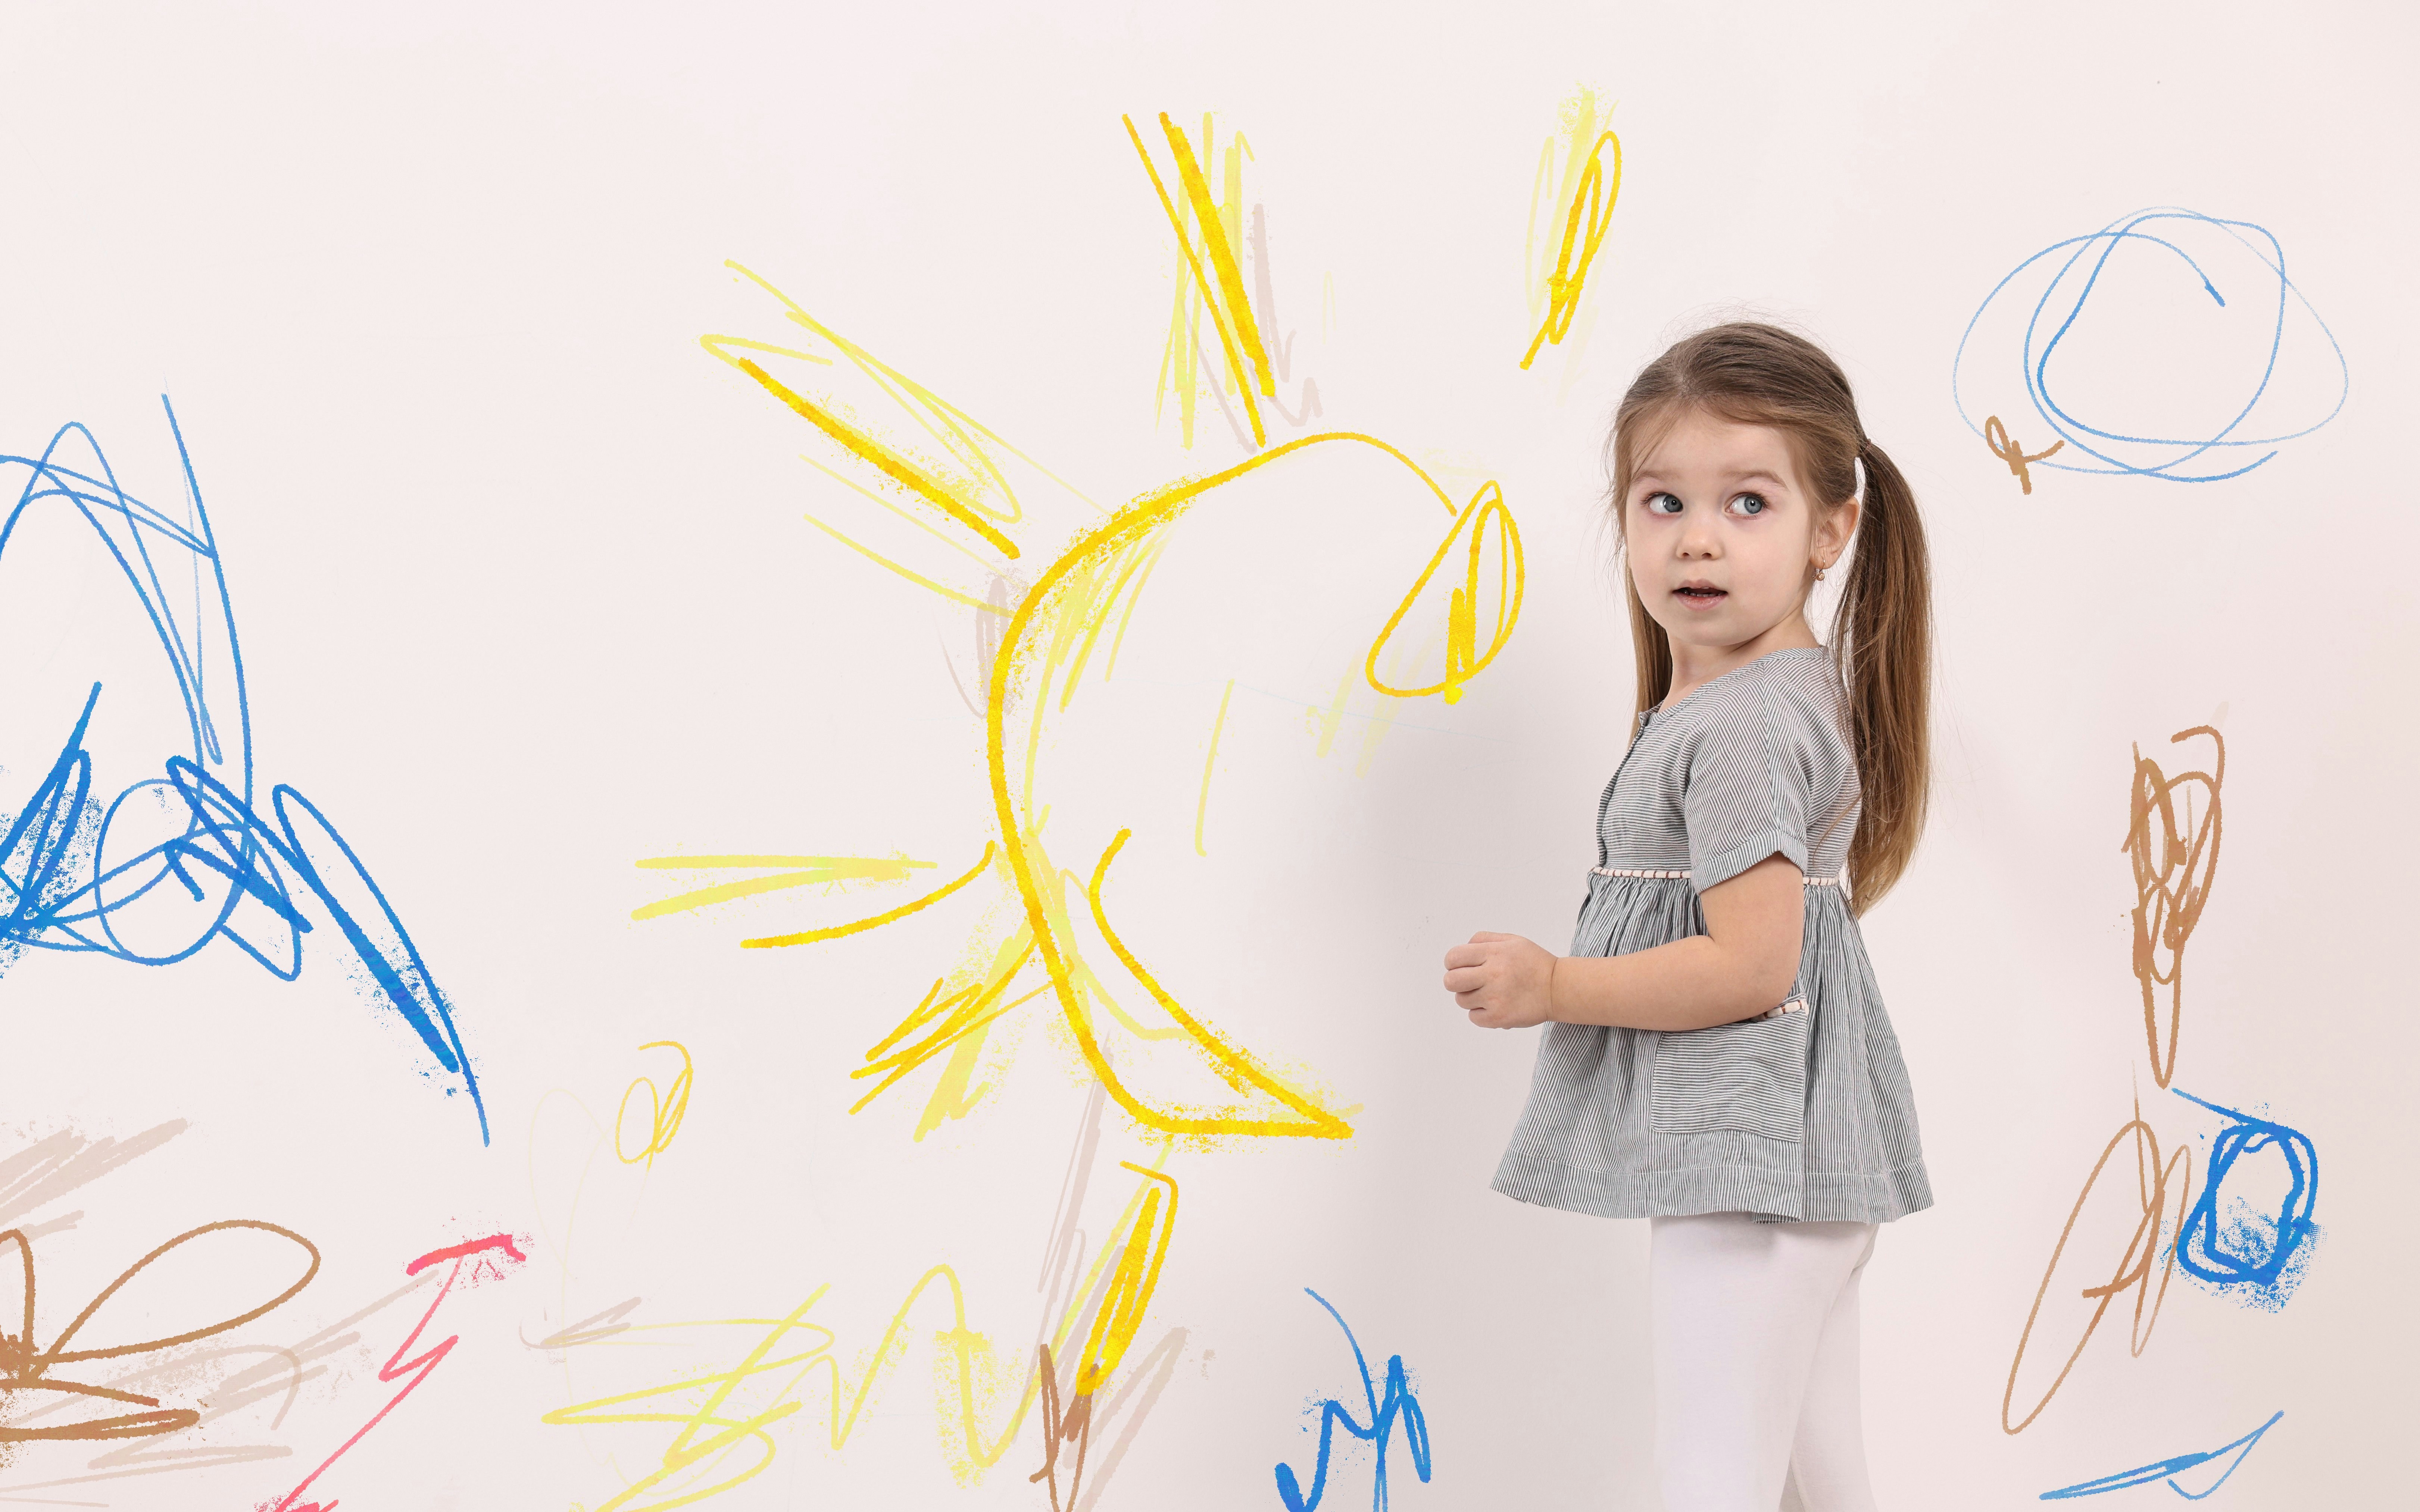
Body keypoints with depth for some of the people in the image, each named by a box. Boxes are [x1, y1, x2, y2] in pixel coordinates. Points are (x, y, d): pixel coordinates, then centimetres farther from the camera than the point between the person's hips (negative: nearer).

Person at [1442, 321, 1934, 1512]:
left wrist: (1554, 987, -16)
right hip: (1800, 1149, 11)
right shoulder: (1800, 685, 12)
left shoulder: (1739, 725, -20)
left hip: (1745, 1155, -11)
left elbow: (1753, 966, -24)